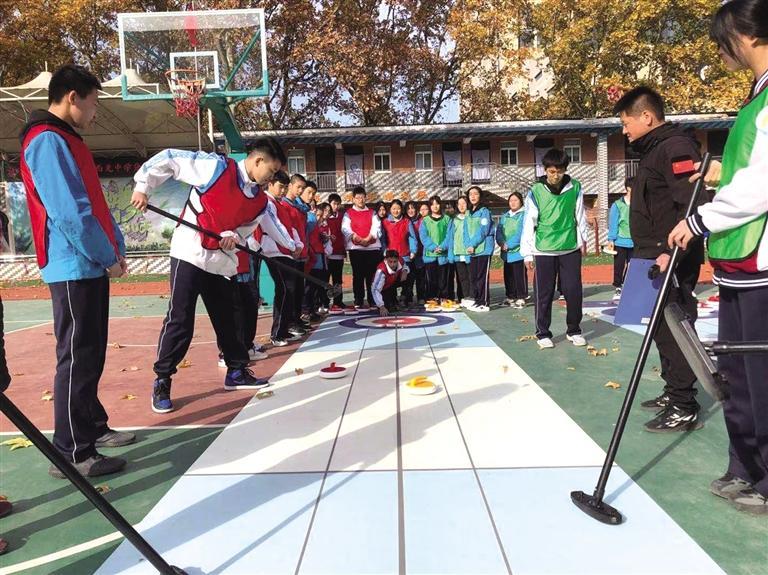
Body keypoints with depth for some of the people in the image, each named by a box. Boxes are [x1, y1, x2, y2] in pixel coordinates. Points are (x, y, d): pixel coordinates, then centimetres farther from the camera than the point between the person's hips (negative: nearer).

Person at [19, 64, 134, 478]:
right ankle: (71, 453, 5)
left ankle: (93, 427, 29)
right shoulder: (48, 141, -13)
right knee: (77, 358, -5)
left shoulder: (66, 140, 19)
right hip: (74, 268, -10)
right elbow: (69, 212, -21)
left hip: (90, 266, 10)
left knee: (91, 355, 16)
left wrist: (115, 249, 9)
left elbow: (93, 203, 18)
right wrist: (108, 257, -12)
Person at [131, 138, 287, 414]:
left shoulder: (260, 200, 6)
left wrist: (232, 235, -9)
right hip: (189, 255, -6)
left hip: (221, 262, 6)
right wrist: (142, 186, -8)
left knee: (227, 319, 14)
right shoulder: (216, 166, -12)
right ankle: (161, 382, 7)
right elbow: (168, 159, -6)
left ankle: (237, 371, 29)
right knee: (179, 320, -6)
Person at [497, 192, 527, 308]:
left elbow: (522, 233, -15)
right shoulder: (505, 216, 16)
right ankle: (510, 297, 23)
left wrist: (509, 244, -18)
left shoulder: (524, 215, -5)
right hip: (506, 253, 6)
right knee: (508, 276, 12)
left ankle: (521, 298, 3)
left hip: (519, 251, -6)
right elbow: (499, 231, 8)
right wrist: (502, 243, -11)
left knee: (520, 276, -4)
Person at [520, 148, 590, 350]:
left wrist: (583, 238, 14)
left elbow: (580, 215, 10)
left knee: (574, 291, 4)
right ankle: (543, 333, 16)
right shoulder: (536, 191, -6)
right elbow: (529, 223, -4)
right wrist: (527, 253, -4)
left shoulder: (575, 187, 0)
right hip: (544, 251, -2)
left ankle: (574, 331, 22)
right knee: (544, 294, 4)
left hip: (570, 248, 2)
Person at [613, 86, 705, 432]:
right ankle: (674, 392, 25)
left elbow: (693, 206, -22)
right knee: (663, 326, 14)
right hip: (657, 258, 10)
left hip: (673, 261, -10)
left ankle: (684, 409, 0)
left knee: (674, 328, -7)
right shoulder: (654, 149, 17)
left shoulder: (676, 147, -14)